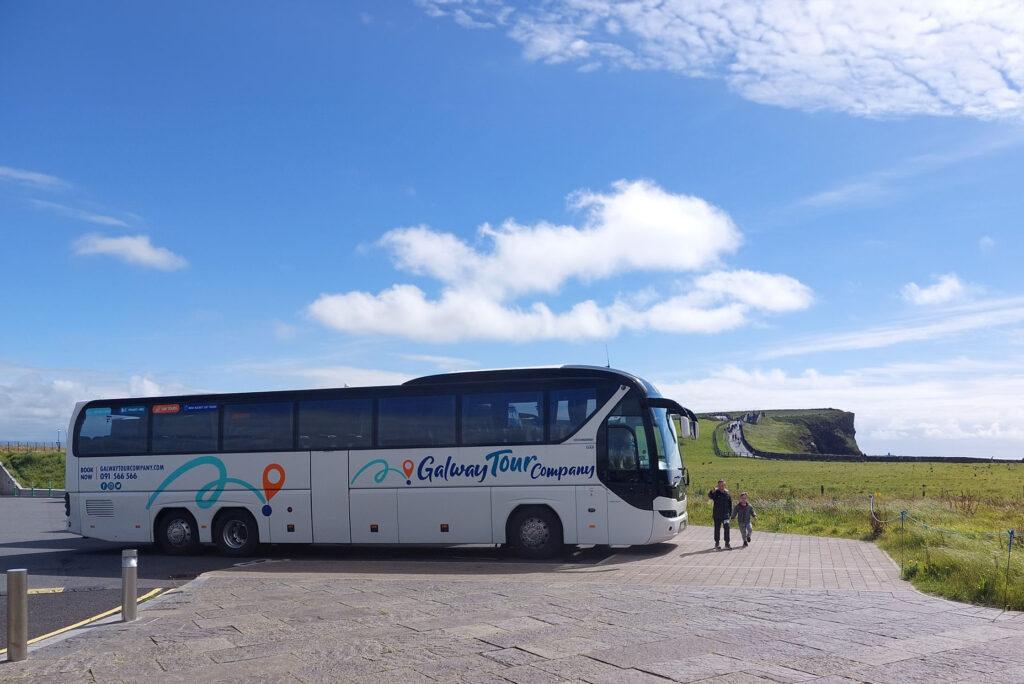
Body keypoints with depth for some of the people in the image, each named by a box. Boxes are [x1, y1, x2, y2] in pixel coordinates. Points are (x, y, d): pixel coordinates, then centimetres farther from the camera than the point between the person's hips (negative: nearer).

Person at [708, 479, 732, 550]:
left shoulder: (727, 494, 4)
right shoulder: (716, 493, -5)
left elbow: (730, 504, 12)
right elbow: (710, 496, -28)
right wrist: (712, 492, -50)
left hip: (725, 515, 2)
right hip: (717, 515, -2)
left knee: (727, 528, -7)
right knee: (717, 529, 7)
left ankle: (727, 544, 2)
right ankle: (716, 544, 19)